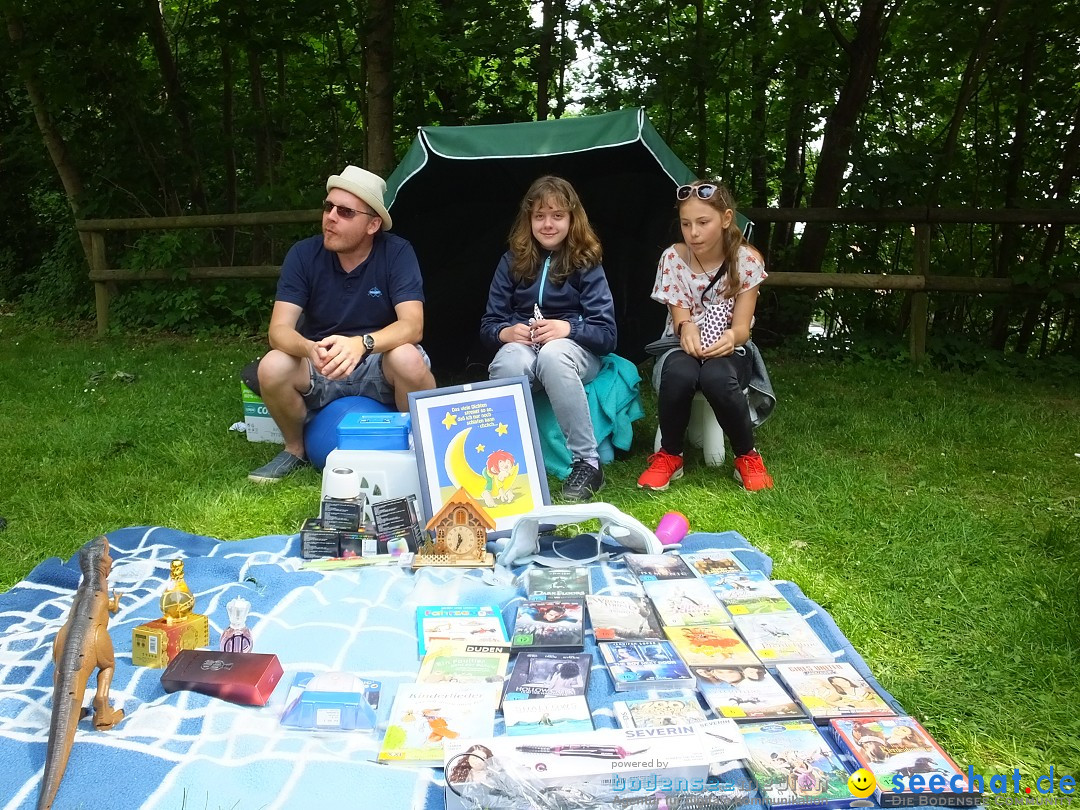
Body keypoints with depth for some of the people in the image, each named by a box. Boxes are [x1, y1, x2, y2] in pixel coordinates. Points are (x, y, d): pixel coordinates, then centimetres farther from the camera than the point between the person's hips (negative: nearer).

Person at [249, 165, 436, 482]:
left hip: (380, 365, -2)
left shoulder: (397, 252, -14)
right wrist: (311, 349, -41)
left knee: (408, 358, -35)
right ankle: (295, 449, 2)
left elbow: (412, 325, -25)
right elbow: (279, 329, -16)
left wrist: (361, 343, -45)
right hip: (319, 368, 2)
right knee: (273, 367, -28)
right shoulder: (304, 254, -10)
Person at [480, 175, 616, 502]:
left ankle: (587, 462, -31)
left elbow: (606, 334, -6)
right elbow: (488, 324, 6)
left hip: (575, 349, -1)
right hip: (521, 346, 2)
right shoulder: (512, 261, 6)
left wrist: (567, 328, -24)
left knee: (552, 354, -40)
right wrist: (507, 332, -17)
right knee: (509, 363, -38)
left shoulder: (586, 263, -1)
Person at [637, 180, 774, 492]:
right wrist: (686, 328, -35)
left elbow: (742, 327, -12)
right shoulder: (673, 258, -7)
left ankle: (747, 457, -12)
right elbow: (680, 319, -9)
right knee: (679, 373, -38)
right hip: (683, 347, 1)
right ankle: (669, 456, -13)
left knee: (717, 377, -39)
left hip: (727, 352, -1)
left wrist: (731, 337, -38)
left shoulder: (747, 260, -9)